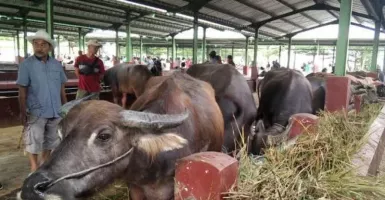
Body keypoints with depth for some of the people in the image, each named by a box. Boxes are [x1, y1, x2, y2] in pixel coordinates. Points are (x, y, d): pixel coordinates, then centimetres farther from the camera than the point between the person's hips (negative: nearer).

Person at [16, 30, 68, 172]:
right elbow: (22, 91, -5)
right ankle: (34, 169, 19)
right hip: (35, 112, -4)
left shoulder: (56, 64, 5)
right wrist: (23, 113, -8)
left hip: (55, 112, 4)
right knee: (33, 143, 4)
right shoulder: (26, 64, -5)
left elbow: (62, 88, 11)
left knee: (50, 142, 16)